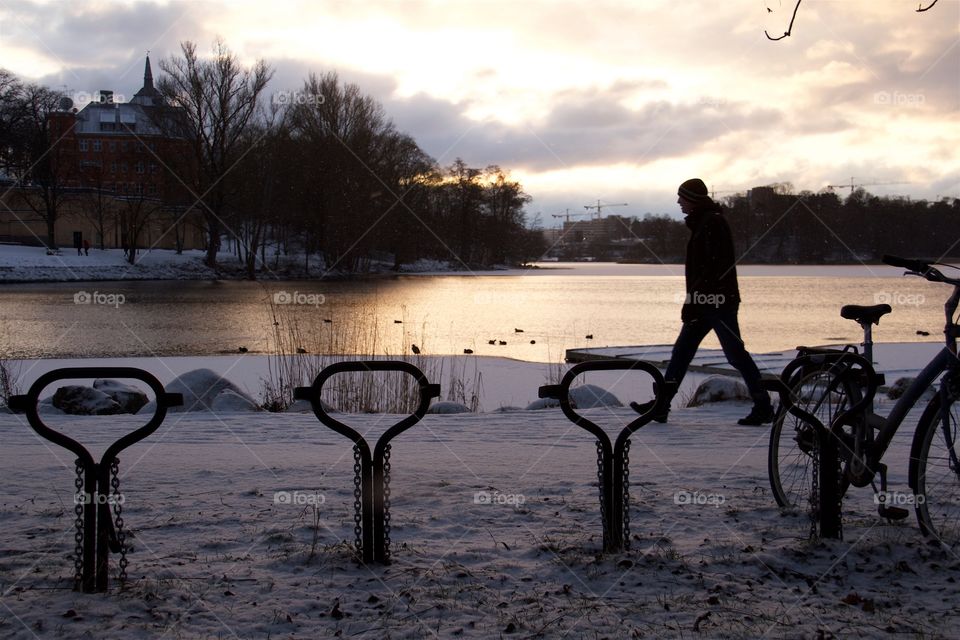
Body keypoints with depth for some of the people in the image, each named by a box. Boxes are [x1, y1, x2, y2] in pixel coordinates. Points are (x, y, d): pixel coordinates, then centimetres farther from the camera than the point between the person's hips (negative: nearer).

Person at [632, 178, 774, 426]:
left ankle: (763, 407, 2)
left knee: (735, 353, -5)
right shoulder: (702, 222, 18)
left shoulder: (712, 222, -14)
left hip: (717, 301, -10)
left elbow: (714, 267, -22)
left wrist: (694, 299, -22)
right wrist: (692, 300, 20)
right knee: (682, 350, 8)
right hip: (706, 301, 10)